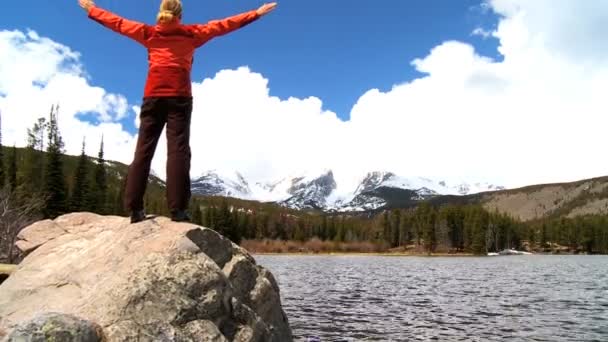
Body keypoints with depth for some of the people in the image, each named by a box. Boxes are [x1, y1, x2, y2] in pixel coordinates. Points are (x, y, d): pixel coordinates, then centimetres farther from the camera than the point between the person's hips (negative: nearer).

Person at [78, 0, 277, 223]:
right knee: (178, 150, -10)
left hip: (153, 96, 2)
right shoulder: (191, 33, 12)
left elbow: (116, 22, 27)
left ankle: (135, 209, -7)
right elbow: (223, 25, 13)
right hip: (179, 97, -2)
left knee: (143, 150, 0)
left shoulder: (149, 33, 16)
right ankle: (178, 209, -19)